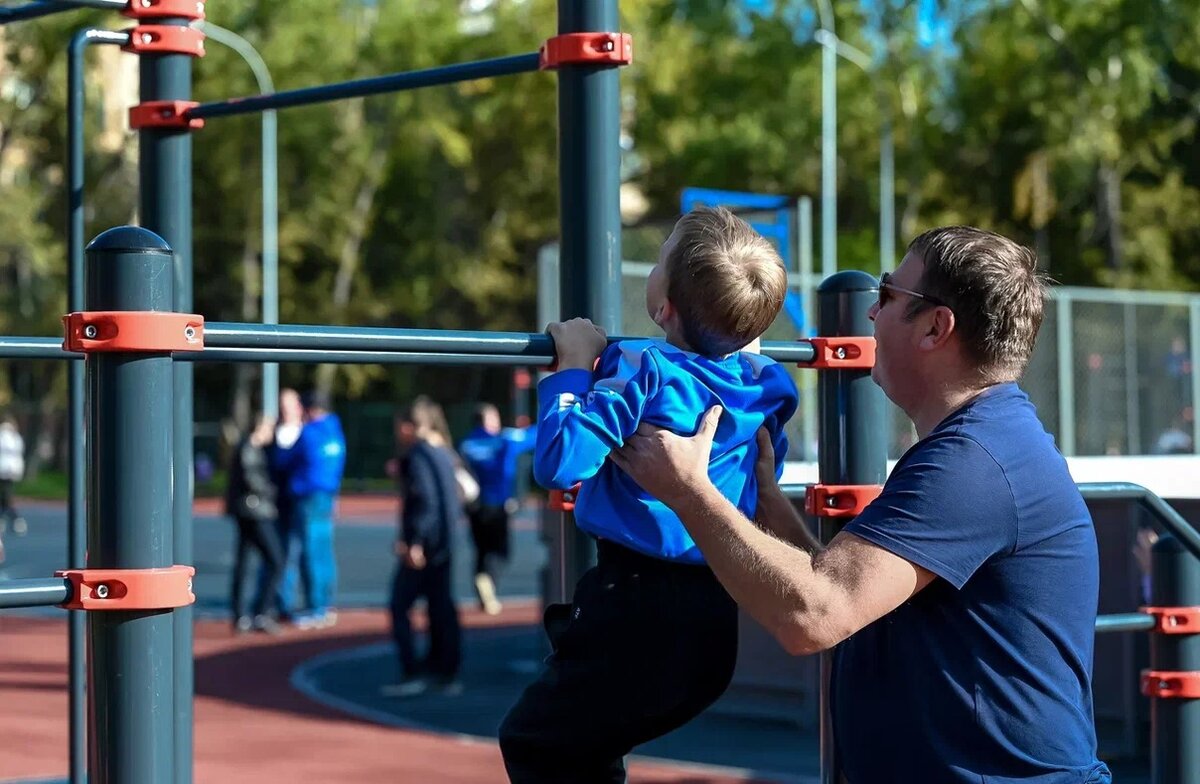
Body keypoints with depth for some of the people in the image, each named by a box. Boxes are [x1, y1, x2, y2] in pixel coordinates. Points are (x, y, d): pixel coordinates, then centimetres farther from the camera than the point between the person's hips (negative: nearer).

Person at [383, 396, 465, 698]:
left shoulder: (417, 456, -12)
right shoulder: (444, 454, 13)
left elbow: (425, 500, -21)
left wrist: (414, 542, -23)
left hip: (421, 546, -9)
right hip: (444, 544, 9)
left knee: (399, 607, -4)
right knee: (441, 606, 12)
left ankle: (413, 674, -8)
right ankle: (447, 672, 15)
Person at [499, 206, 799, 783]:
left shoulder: (644, 371, -15)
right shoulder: (766, 384, 4)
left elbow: (559, 463, -22)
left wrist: (574, 369, -8)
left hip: (639, 611, -7)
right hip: (717, 622, 7)